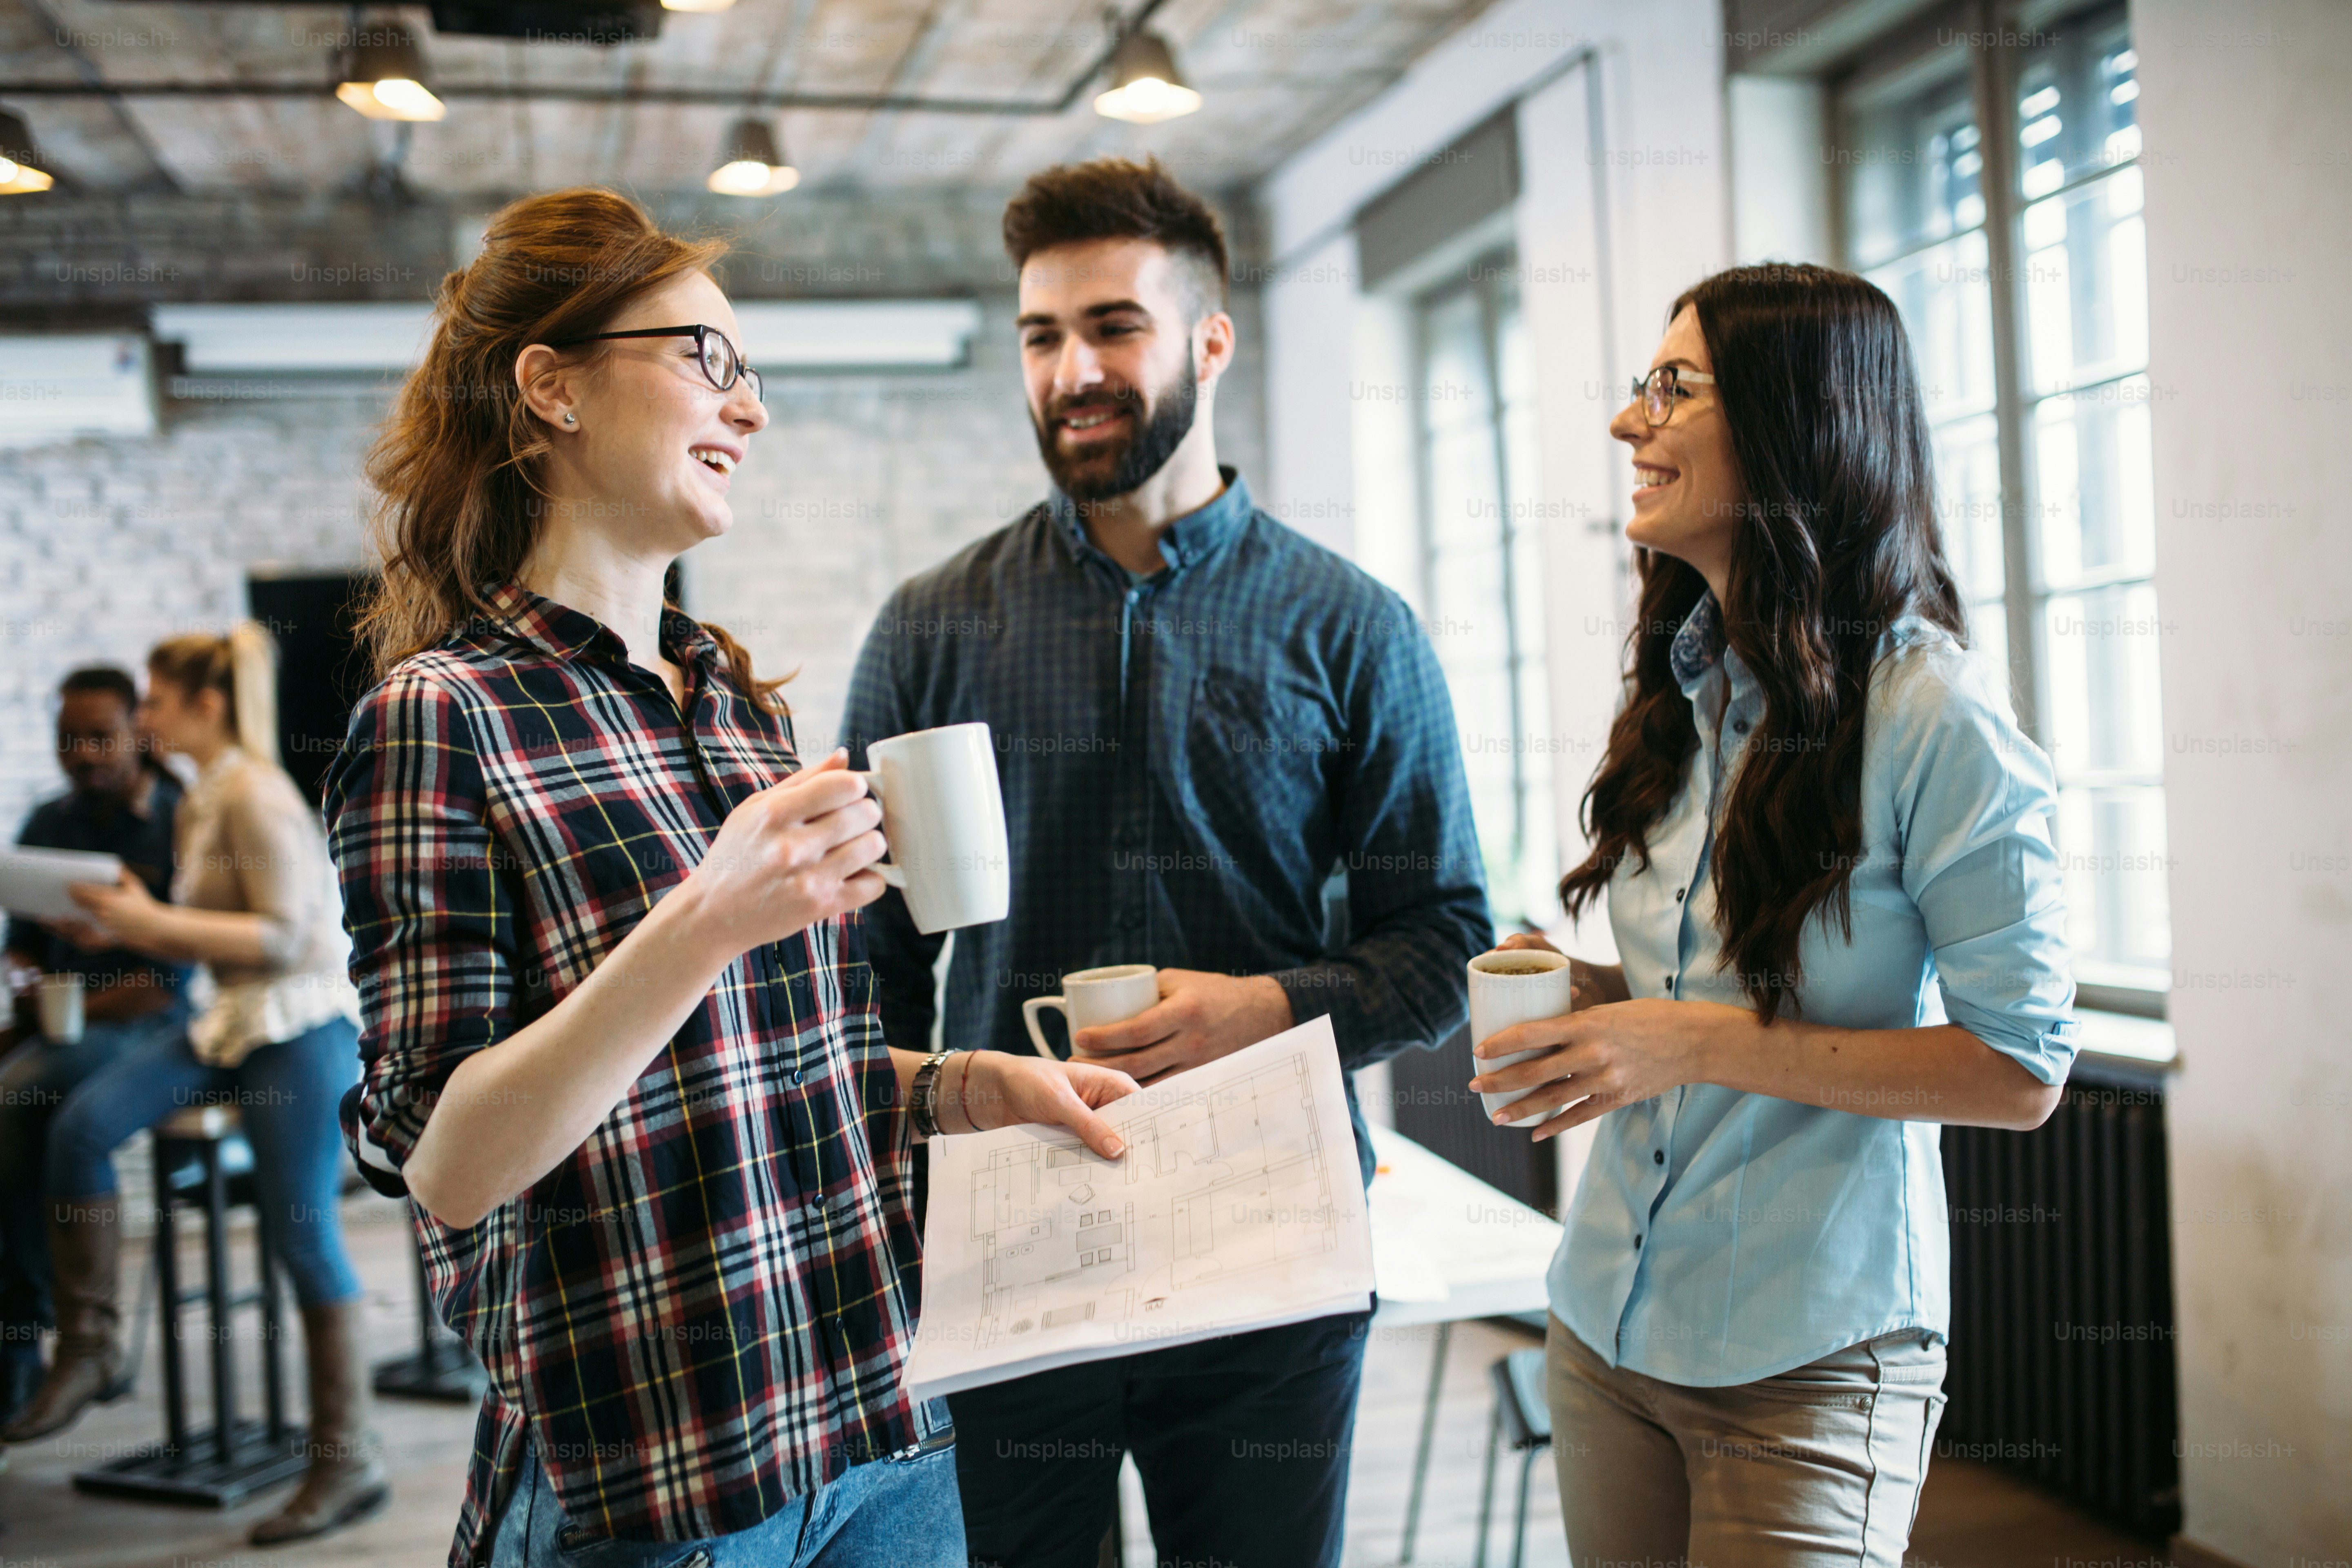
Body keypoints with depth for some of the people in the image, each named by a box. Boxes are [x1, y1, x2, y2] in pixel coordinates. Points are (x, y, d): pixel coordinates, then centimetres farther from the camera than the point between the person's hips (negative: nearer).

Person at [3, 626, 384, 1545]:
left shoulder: (257, 796, -13)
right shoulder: (197, 805, 14)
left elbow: (284, 936, -19)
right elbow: (193, 945, 18)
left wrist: (153, 918, -19)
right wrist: (124, 927, 1)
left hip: (301, 1027, -8)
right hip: (231, 1022, 8)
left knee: (304, 1235, -8)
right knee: (82, 1121, -12)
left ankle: (345, 1458, 2)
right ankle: (88, 1341, 2)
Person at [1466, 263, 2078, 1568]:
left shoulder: (1933, 714, -17)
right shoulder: (1680, 690, 7)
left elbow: (2020, 1069, -16)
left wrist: (1702, 1045, -22)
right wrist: (1585, 999, -4)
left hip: (1807, 1363, -7)